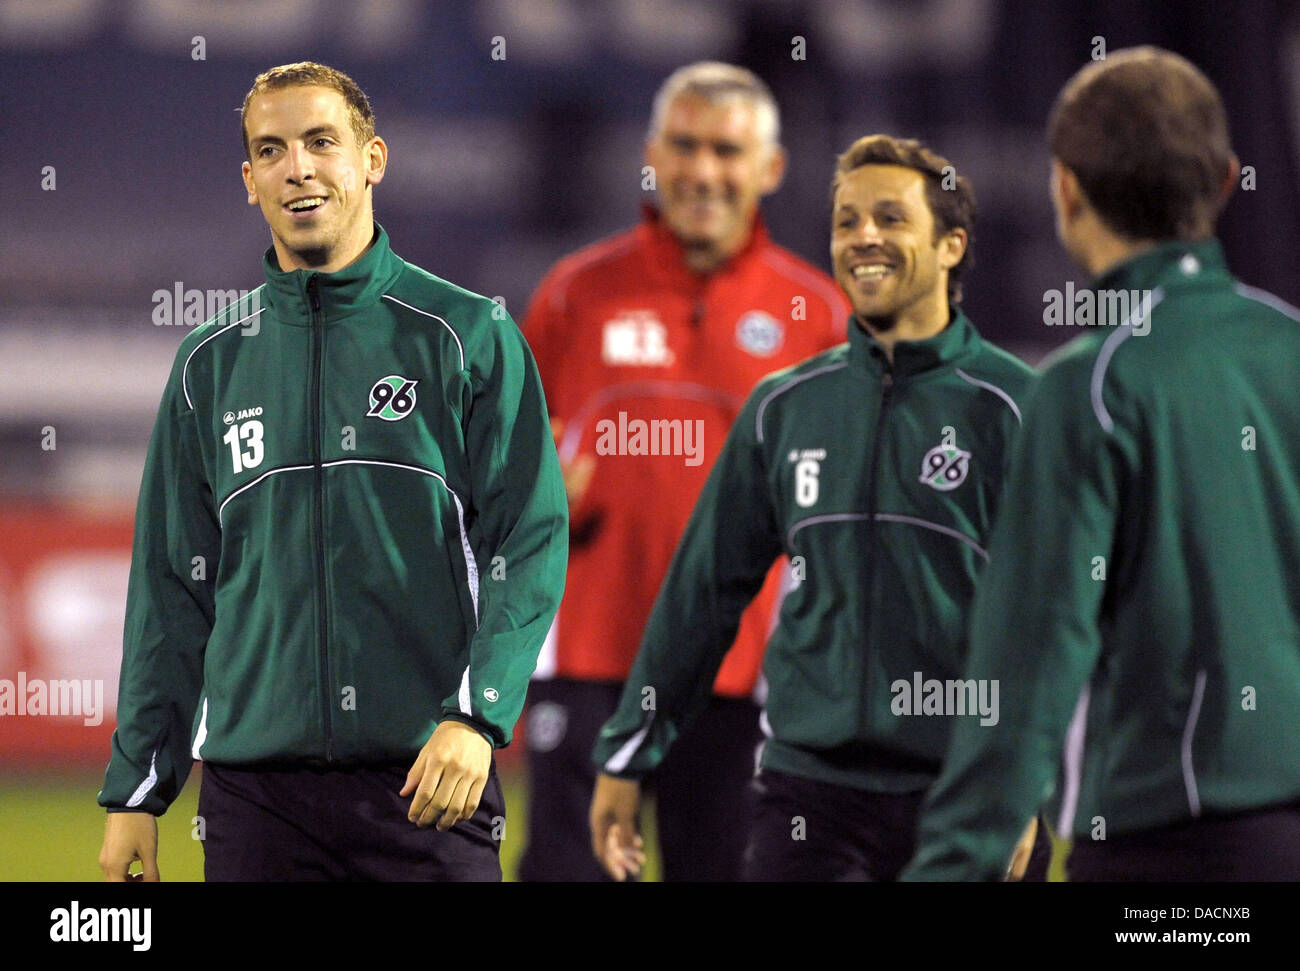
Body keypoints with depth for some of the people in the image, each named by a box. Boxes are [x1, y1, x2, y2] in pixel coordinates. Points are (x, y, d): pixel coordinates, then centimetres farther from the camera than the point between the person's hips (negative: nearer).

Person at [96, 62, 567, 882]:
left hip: (429, 783, -3)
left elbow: (532, 539, -3)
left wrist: (476, 715, -16)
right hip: (255, 778, 3)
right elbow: (170, 588, 14)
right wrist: (135, 790, 9)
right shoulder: (211, 363, 12)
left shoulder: (470, 336, 3)